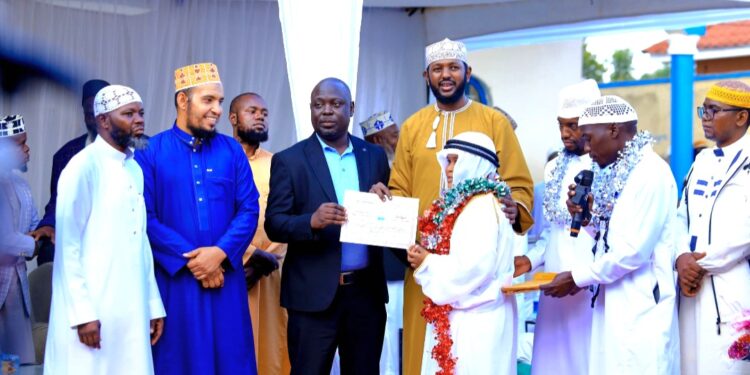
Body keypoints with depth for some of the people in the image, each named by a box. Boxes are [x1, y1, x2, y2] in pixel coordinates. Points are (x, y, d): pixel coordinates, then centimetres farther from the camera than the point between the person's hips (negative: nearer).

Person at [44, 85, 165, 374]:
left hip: (132, 311, 6)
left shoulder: (135, 169, 13)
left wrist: (153, 303, 12)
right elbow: (68, 246, -12)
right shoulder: (83, 166, -9)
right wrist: (82, 312, -16)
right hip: (91, 309, -6)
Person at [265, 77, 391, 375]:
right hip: (314, 294, -3)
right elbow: (274, 224, -6)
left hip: (367, 291, 3)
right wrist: (312, 221, -25)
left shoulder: (375, 156, 9)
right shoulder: (289, 160, -2)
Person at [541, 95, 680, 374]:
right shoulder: (617, 171, 13)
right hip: (614, 303, 9)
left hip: (640, 308, -9)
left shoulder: (650, 172, -15)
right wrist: (586, 217, 0)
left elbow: (635, 250, -20)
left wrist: (577, 277, -12)